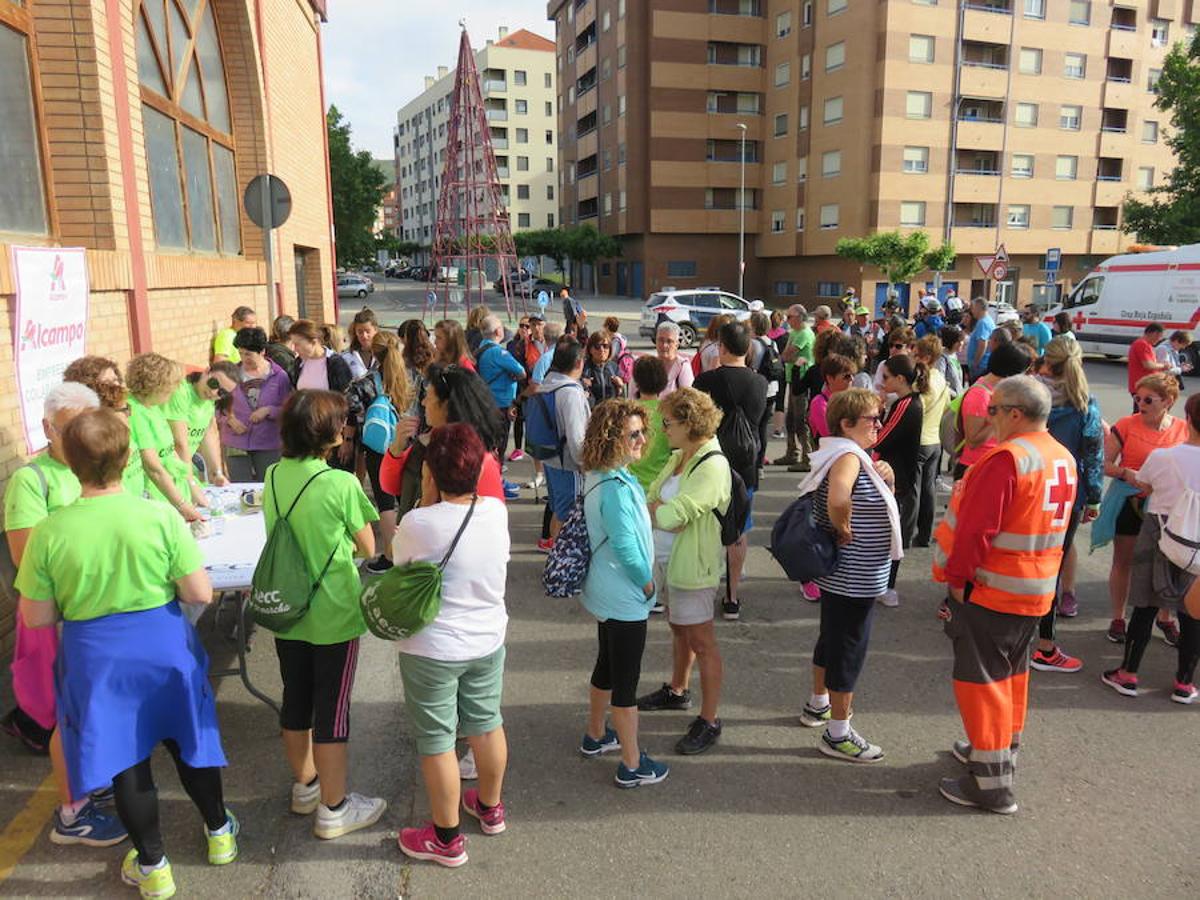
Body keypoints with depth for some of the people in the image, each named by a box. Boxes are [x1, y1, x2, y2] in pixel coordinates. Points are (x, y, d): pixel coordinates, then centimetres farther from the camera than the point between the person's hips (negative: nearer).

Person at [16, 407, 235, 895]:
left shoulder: (49, 533, -16)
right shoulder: (161, 516, -18)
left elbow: (36, 618, -7)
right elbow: (201, 594, -14)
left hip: (97, 659, 0)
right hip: (165, 648, 1)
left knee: (125, 760, 16)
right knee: (187, 743, 21)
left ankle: (152, 866, 31)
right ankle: (219, 832, 40)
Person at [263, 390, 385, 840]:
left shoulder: (273, 476, -2)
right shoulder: (342, 484, -20)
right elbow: (368, 549, -10)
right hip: (334, 616, -6)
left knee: (295, 701, 20)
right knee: (332, 711, 6)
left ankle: (305, 785, 39)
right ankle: (333, 809, 20)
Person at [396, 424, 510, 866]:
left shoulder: (418, 523, -25)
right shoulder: (497, 511, -11)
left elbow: (399, 559, -3)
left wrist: (428, 495, -4)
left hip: (432, 651, -5)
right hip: (488, 641, 5)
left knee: (437, 742, 11)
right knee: (487, 723, 23)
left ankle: (447, 838, 28)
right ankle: (490, 808, 45)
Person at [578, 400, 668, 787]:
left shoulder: (600, 477, 3)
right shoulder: (615, 487, -28)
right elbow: (626, 546, -27)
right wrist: (647, 582, -13)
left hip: (605, 591, 10)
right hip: (624, 597, -10)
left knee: (607, 665, 24)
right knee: (626, 680, 3)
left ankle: (595, 736, 43)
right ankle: (632, 765, 17)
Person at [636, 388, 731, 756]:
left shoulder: (712, 466, -23)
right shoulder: (679, 457, 6)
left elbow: (671, 516, -26)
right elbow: (653, 498, 9)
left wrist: (653, 507, -9)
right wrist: (665, 510, -10)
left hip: (692, 566, -9)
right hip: (665, 558, 9)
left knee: (701, 642, 1)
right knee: (678, 629, 24)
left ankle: (709, 722, 12)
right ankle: (677, 691, 43)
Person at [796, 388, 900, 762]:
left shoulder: (853, 456, 9)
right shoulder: (848, 457, -22)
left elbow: (877, 505, 19)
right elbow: (837, 499, -43)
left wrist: (886, 480, -1)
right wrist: (843, 530, -25)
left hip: (843, 574, 10)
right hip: (854, 578, -10)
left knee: (831, 639, 23)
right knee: (849, 648, 1)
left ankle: (818, 705, 42)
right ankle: (837, 734, 14)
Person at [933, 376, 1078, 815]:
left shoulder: (1006, 458, -22)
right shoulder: (1064, 459, 7)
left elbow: (976, 528, -24)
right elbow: (1055, 526, 15)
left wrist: (957, 578, -13)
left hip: (990, 589, -9)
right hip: (1036, 590, 9)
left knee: (982, 679, 1)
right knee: (1013, 672, 22)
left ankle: (991, 782, 7)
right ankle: (1003, 750, 39)